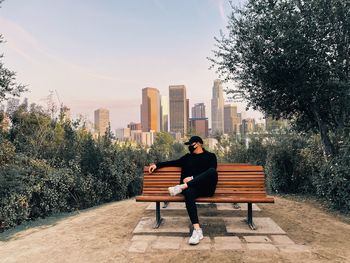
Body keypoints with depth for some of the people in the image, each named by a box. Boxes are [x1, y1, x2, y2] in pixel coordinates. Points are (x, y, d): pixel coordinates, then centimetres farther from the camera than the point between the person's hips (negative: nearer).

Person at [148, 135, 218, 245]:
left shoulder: (210, 156, 12)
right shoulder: (188, 157, 23)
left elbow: (211, 172, -2)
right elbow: (173, 162, 27)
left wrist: (193, 178, -11)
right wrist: (157, 164, 20)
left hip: (207, 188, -2)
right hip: (192, 187, 2)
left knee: (212, 171, -35)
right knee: (188, 193, -38)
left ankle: (182, 187, -35)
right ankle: (197, 230, -41)